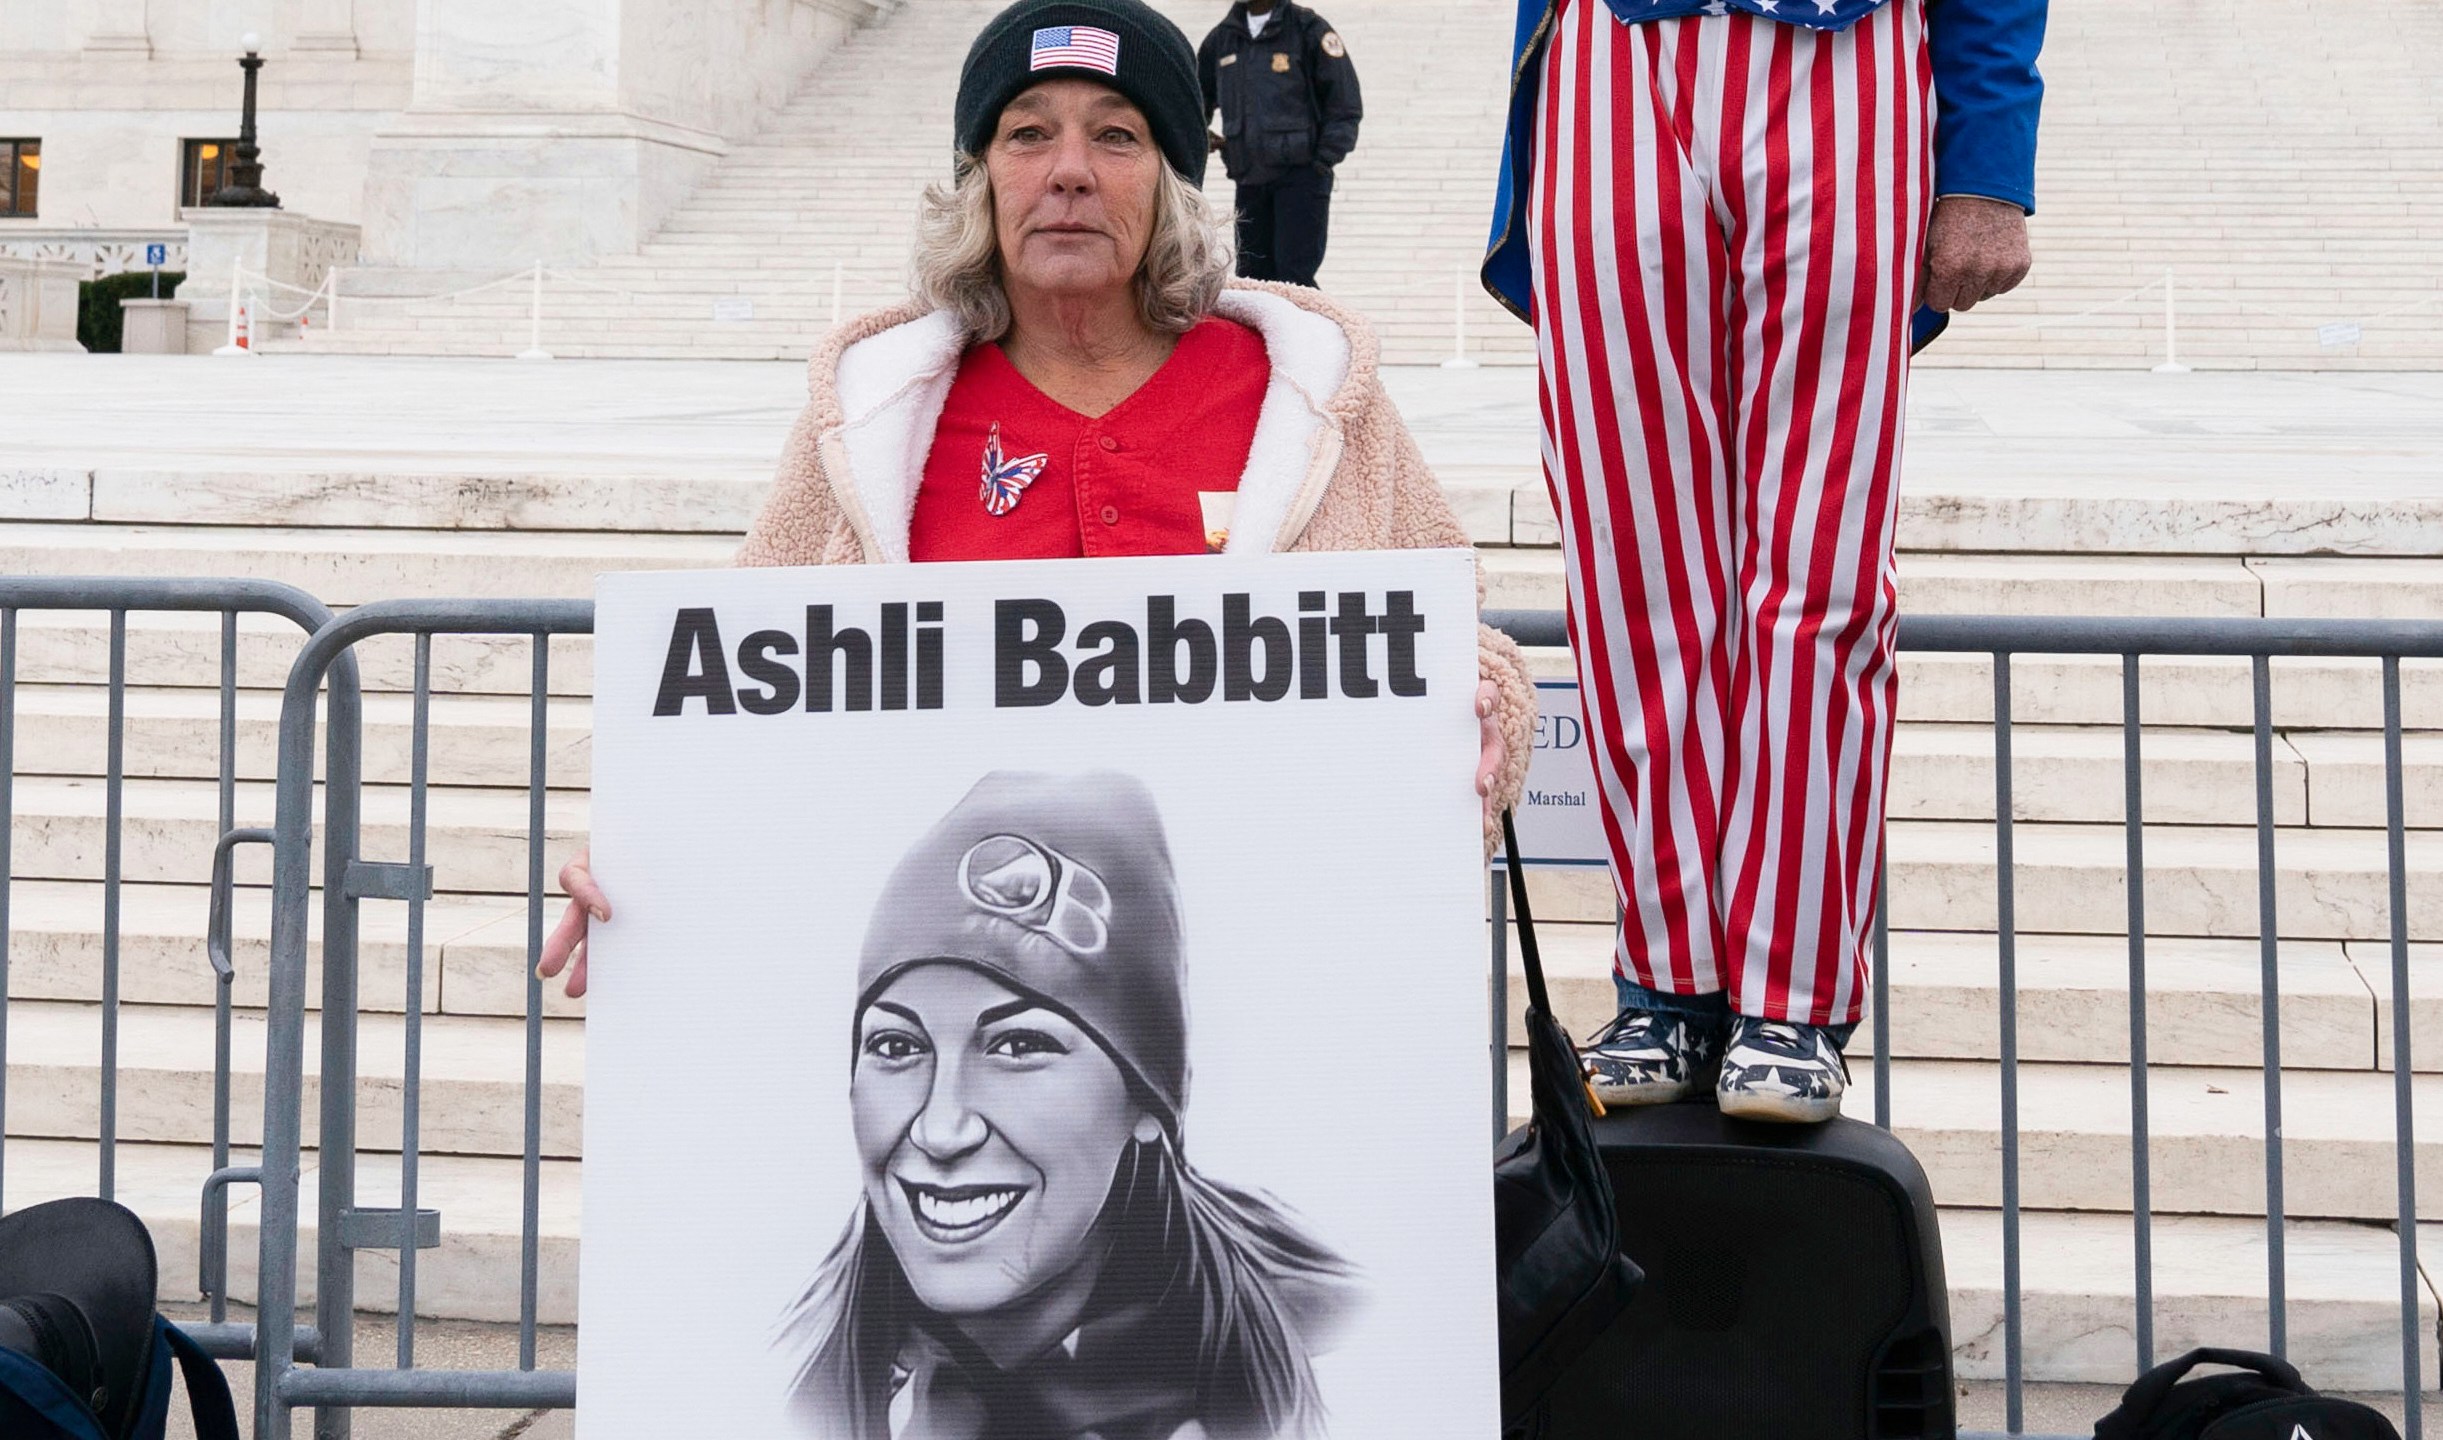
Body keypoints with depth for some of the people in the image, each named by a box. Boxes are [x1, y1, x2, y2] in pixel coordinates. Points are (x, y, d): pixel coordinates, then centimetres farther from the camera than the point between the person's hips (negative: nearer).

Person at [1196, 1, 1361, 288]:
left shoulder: (1308, 30, -5)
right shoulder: (1222, 38, 10)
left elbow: (1345, 106, -5)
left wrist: (1323, 162, -11)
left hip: (1301, 175, -6)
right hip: (1249, 180, 6)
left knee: (1294, 277, -12)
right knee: (1252, 277, 8)